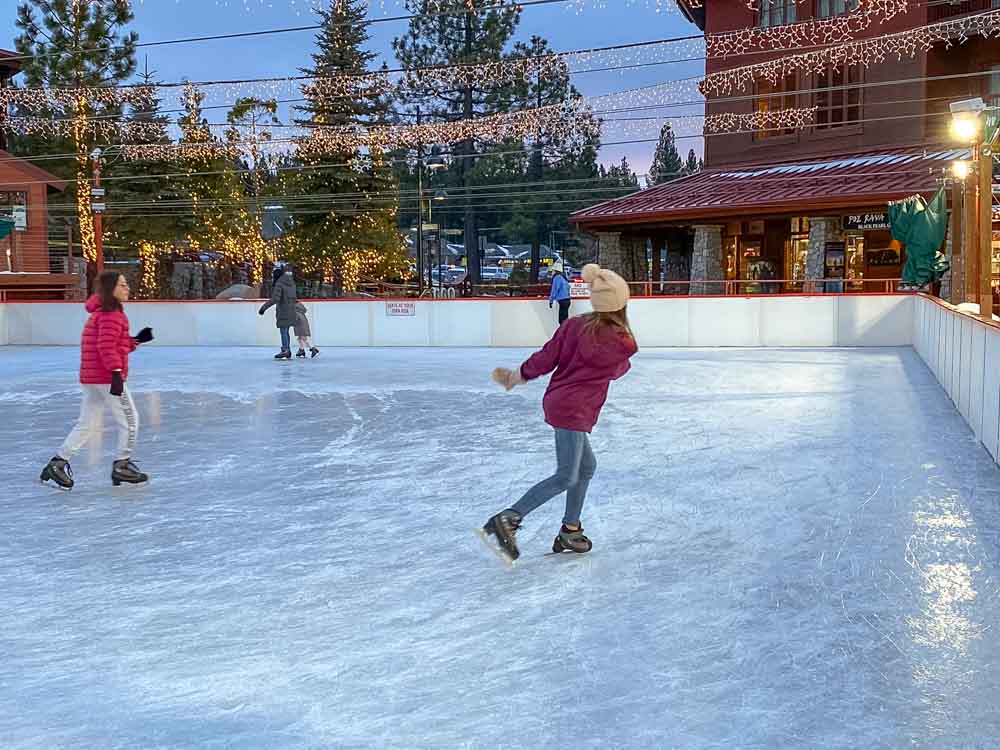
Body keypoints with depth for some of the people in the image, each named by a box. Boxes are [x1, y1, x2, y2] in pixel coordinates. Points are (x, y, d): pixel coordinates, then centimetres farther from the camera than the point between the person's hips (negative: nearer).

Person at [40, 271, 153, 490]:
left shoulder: (101, 313, 19)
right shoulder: (111, 314, -13)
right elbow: (107, 346, -23)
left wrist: (135, 340, 15)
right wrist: (116, 373, -28)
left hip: (91, 378, 10)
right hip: (107, 377, -10)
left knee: (88, 424, 14)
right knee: (129, 419, 2)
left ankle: (59, 462, 12)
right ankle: (121, 466, 8)